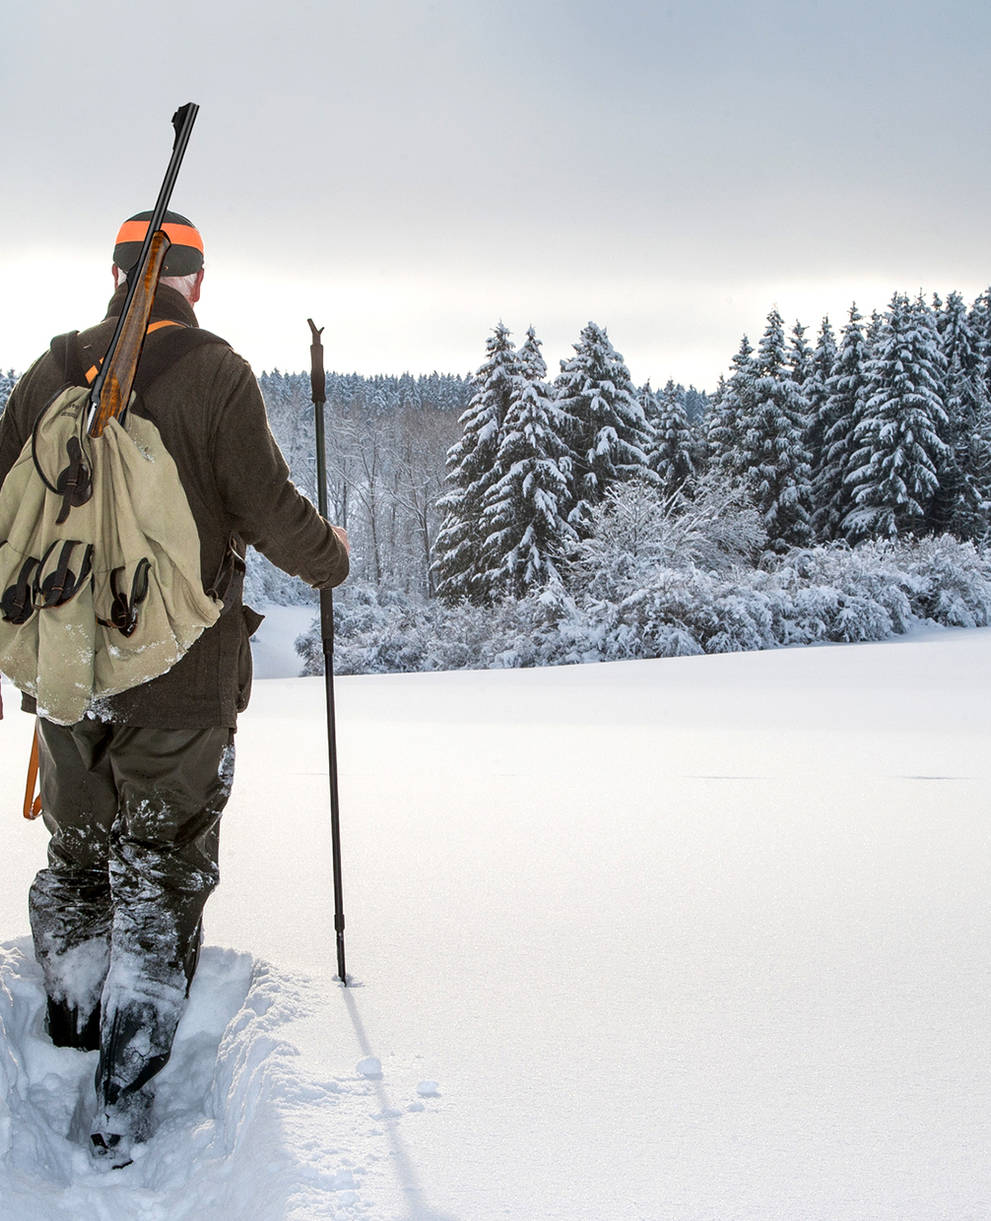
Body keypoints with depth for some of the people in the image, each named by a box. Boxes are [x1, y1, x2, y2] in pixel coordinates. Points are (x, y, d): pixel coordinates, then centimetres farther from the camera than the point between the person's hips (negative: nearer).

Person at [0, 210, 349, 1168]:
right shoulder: (214, 374, -9)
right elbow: (267, 506, -12)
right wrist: (326, 557, 9)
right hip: (179, 671, -3)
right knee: (161, 873, 7)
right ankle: (122, 1106, 7)